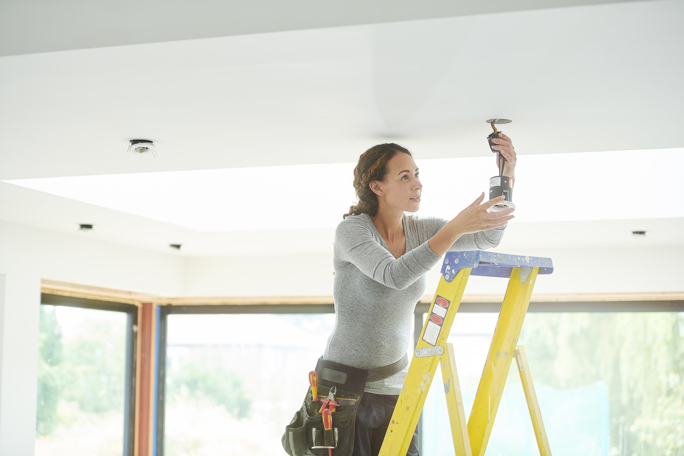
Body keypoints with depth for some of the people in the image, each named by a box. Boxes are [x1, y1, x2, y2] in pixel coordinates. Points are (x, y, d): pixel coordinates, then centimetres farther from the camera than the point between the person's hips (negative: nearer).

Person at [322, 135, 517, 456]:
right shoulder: (351, 230, -13)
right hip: (345, 384, -5)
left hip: (394, 387, 5)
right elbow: (395, 275, -30)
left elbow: (487, 238, -1)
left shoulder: (419, 230, 5)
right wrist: (455, 228, -35)